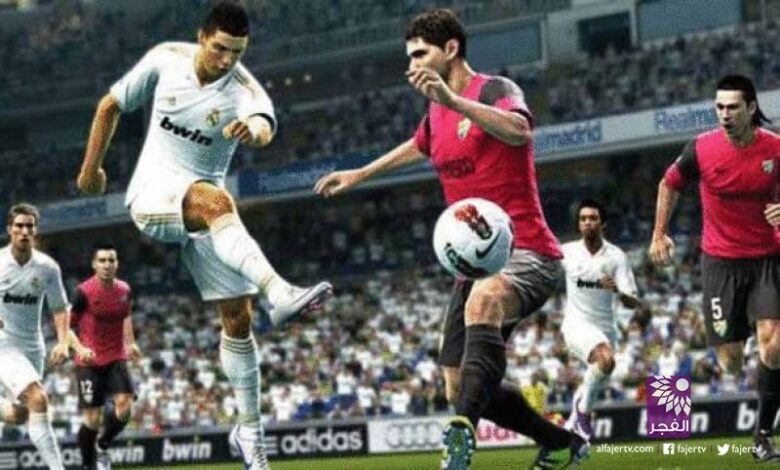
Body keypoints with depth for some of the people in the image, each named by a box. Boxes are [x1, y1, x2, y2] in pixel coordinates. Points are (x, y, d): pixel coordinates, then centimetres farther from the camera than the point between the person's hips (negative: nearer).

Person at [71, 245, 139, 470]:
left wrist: (130, 343, 14)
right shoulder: (84, 292, -12)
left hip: (116, 359, 4)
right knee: (92, 418, -5)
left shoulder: (124, 290, 3)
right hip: (89, 362, -4)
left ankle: (102, 446, 14)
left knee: (124, 405, -13)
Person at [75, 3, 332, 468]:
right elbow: (111, 106, 11)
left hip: (205, 210, 2)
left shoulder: (244, 89, -12)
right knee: (215, 201, -37)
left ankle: (250, 429, 10)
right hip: (153, 194, -2)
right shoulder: (166, 59, -5)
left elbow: (265, 126, -38)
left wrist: (252, 130, -61)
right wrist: (92, 166, 16)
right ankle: (280, 293, -57)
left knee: (238, 316, -4)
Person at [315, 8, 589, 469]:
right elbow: (419, 146, 39)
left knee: (483, 301, -43)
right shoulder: (437, 113, 14)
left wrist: (452, 99, -44)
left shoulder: (494, 89, -10)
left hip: (524, 253, -9)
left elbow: (519, 130, -35)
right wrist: (359, 174, 46)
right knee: (462, 388, 7)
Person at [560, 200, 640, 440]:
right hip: (577, 323, -3)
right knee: (606, 359, -32)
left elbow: (633, 303, -11)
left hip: (606, 327, 3)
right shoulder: (567, 252, -2)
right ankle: (584, 410, -12)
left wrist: (617, 290, -30)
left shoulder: (617, 256, -3)